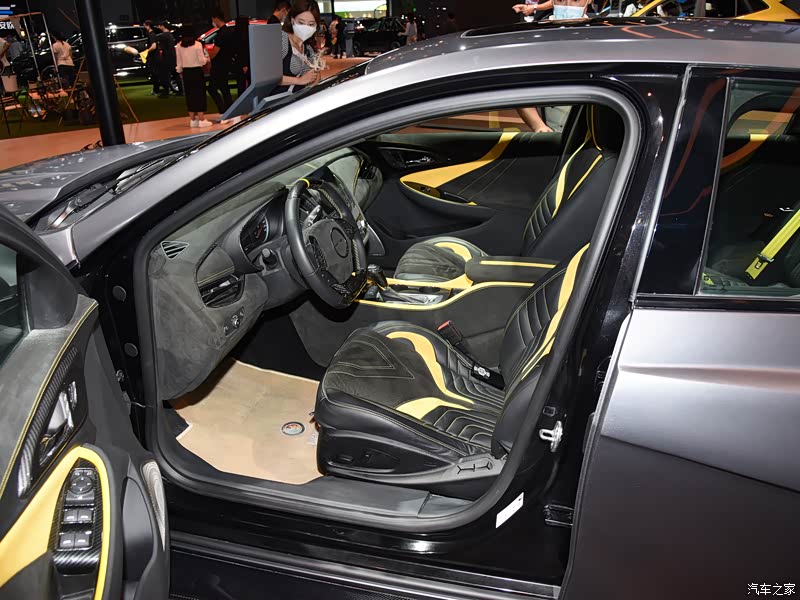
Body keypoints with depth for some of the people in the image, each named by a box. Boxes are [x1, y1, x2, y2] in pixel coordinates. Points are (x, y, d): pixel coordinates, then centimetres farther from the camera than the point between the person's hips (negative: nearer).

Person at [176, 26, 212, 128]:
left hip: (186, 72, 3)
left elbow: (179, 62, 4)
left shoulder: (178, 47, 0)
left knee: (190, 95, 9)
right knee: (199, 94, 2)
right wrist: (206, 58, 12)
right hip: (197, 71, -3)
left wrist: (180, 71, 20)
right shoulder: (197, 45, -10)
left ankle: (192, 119, 12)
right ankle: (201, 119, 0)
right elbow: (202, 61, -9)